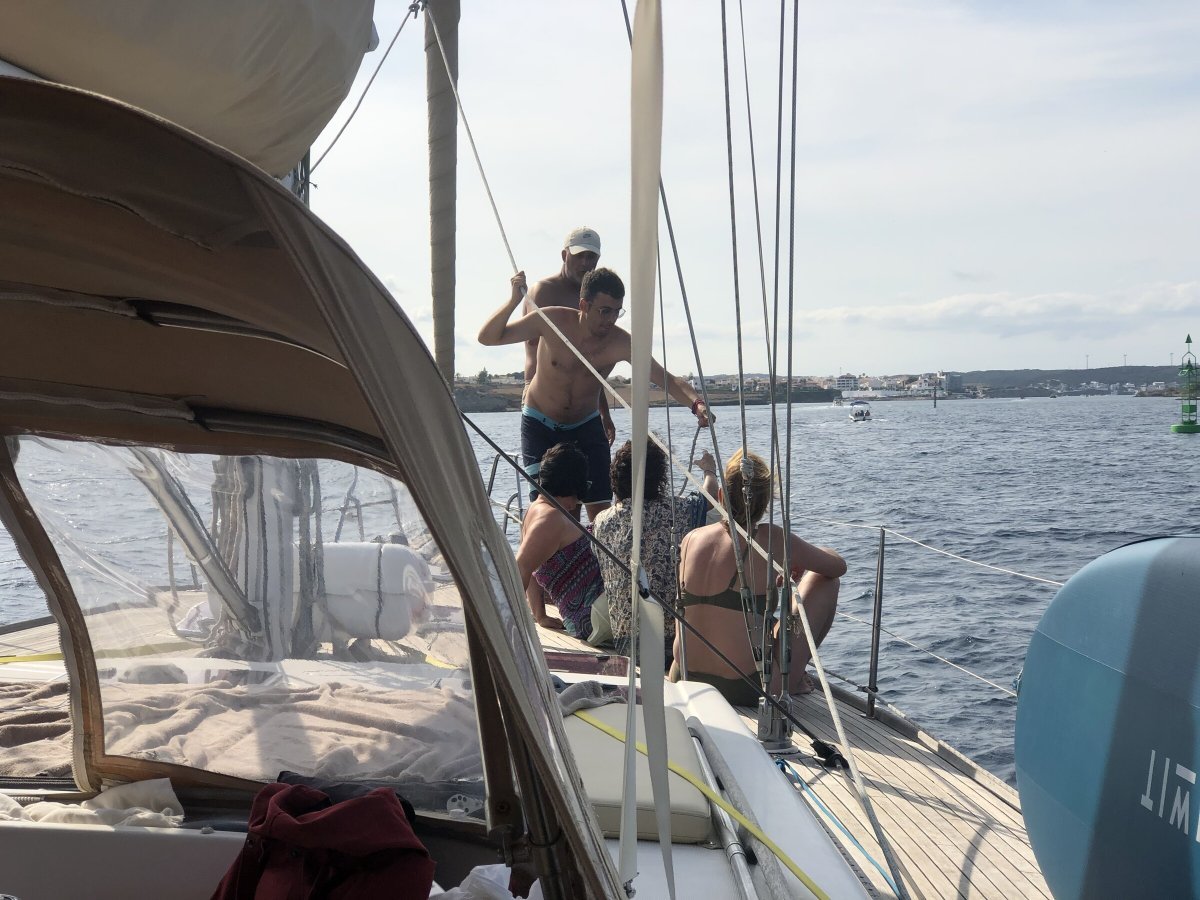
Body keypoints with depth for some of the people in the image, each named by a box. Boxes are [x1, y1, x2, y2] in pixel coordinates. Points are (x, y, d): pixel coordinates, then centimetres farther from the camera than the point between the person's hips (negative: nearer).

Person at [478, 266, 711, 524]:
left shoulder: (620, 343, -21)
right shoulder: (552, 321, -22)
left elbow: (666, 379, -24)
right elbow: (487, 337, -18)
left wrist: (696, 403, -43)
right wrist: (514, 301, -34)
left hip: (586, 426, 2)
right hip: (540, 425, -1)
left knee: (600, 509, -4)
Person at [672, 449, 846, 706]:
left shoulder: (691, 539, 1)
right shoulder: (771, 540, -12)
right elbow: (838, 566, 4)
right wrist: (801, 558, 25)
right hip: (749, 691, -5)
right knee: (826, 581, 11)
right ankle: (792, 677, 22)